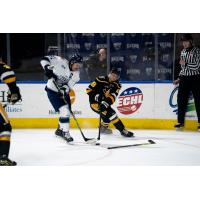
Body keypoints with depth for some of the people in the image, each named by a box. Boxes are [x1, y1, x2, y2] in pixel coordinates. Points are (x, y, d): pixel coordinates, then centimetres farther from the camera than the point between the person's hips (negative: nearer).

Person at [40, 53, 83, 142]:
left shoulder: (76, 74, -3)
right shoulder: (61, 62, -19)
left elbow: (69, 85, -12)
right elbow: (45, 59, -18)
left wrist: (64, 91, -32)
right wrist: (47, 68, -33)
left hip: (63, 92, 7)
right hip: (52, 90, -7)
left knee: (67, 112, 11)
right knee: (64, 110, -17)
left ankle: (60, 130, 37)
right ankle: (65, 133, -10)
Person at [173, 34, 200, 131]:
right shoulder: (183, 52, 12)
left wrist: (185, 63, -13)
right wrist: (179, 78, 17)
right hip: (184, 79, 6)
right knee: (181, 100, 4)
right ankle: (180, 121, 14)